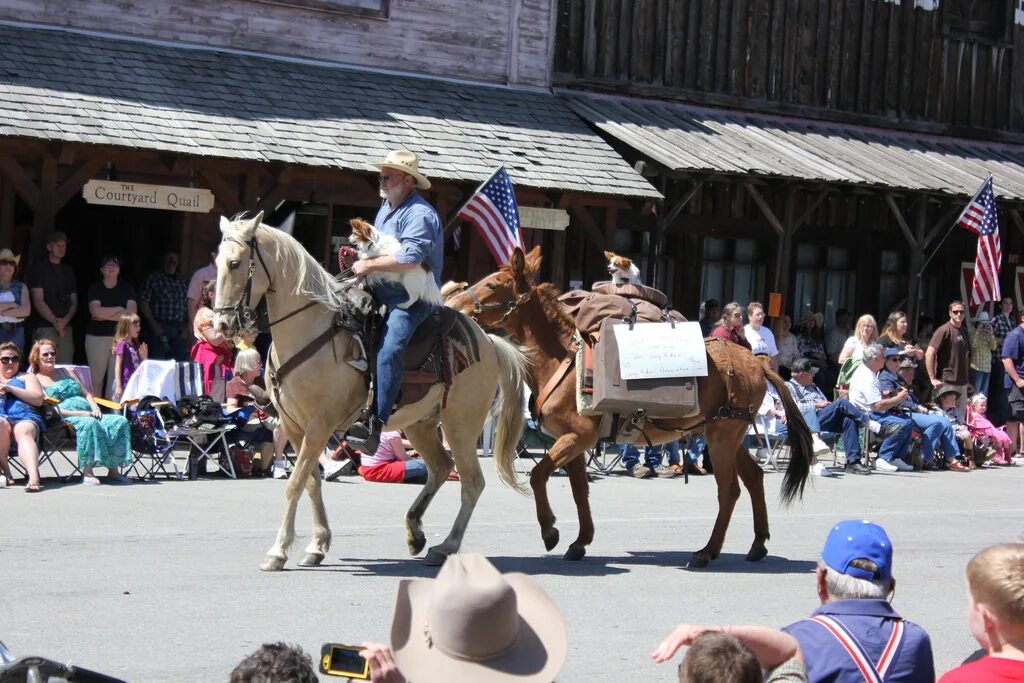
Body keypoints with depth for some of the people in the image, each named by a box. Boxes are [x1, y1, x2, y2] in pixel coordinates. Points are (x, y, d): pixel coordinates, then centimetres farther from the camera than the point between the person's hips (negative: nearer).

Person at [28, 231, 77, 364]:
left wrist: (65, 320, -5)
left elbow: (74, 301, 15)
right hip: (45, 328, -5)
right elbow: (38, 301, -6)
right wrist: (55, 321, -13)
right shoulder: (39, 268, 3)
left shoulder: (68, 271, 19)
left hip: (66, 329, 5)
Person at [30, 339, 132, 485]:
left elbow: (86, 393, 26)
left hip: (87, 414, 7)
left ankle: (113, 469, -22)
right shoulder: (36, 380, 8)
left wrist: (95, 408, 3)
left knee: (120, 421, -18)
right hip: (64, 418, -7)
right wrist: (79, 413, -16)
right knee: (89, 423, -40)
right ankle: (87, 472, -37)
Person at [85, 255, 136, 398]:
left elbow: (132, 313, -4)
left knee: (117, 376, -5)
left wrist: (106, 315, -8)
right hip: (97, 337, -1)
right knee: (96, 375, 1)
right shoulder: (95, 288, 6)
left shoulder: (127, 289, 9)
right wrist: (119, 310, -4)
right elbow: (96, 312, -10)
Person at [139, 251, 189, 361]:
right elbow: (143, 302, -4)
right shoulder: (153, 278, 3)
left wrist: (187, 327, 4)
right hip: (159, 329, -4)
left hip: (179, 331, 4)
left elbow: (188, 305, 17)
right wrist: (153, 324, -11)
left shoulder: (183, 282, 18)